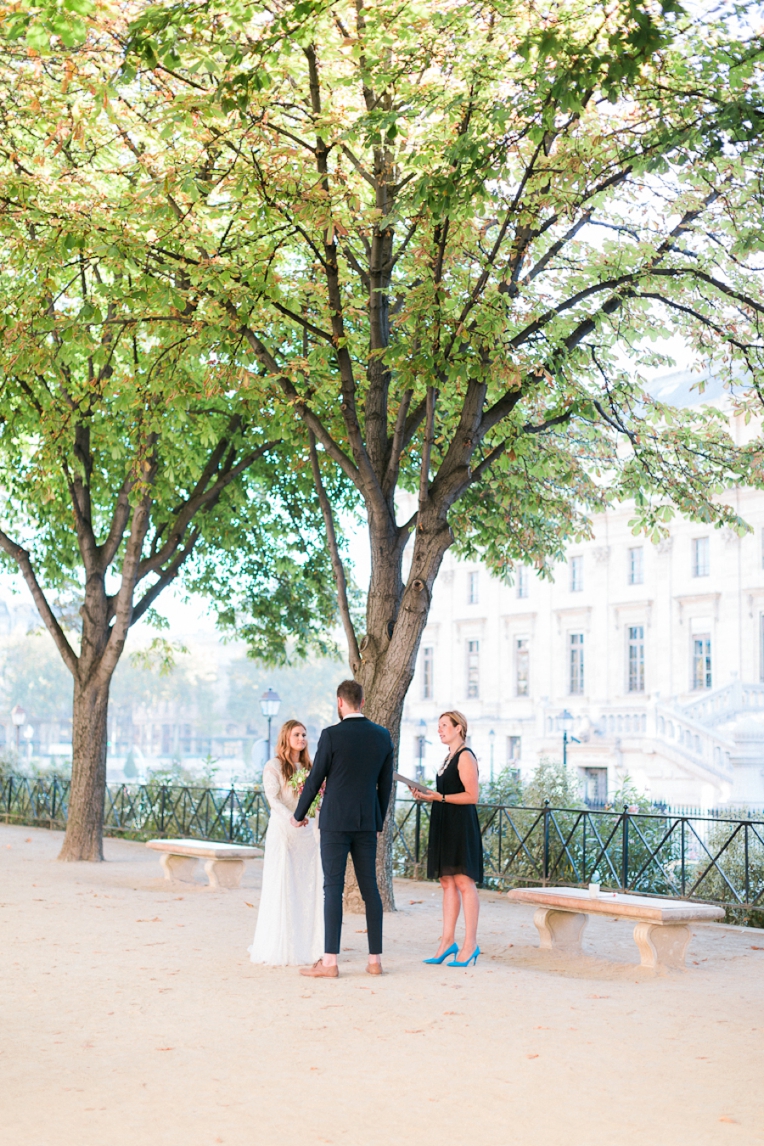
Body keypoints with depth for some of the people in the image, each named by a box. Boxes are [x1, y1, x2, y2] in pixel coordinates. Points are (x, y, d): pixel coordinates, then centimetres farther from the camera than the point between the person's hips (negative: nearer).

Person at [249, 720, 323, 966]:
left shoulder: (308, 767, 14)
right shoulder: (274, 766, -3)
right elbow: (273, 798, -14)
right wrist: (291, 818, -30)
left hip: (308, 832, 5)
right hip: (283, 831, -5)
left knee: (308, 887, 4)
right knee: (282, 887, -3)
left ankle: (307, 944, 10)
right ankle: (280, 947, 3)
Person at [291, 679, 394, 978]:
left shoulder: (331, 735, -10)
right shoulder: (382, 736, 4)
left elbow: (315, 780, -5)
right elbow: (385, 783, 10)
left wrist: (298, 814, 10)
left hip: (335, 822, -4)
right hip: (367, 823, 4)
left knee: (333, 889, -3)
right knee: (369, 889, 9)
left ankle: (329, 962, -4)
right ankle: (375, 959, 10)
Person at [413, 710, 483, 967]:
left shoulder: (465, 756, -9)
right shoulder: (449, 758, 18)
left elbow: (471, 796, -15)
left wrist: (440, 797, -19)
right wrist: (427, 796, 9)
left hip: (461, 825, -9)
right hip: (445, 825, 9)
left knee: (463, 881, -6)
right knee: (447, 881, 8)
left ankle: (470, 944, -2)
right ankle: (448, 941, 11)